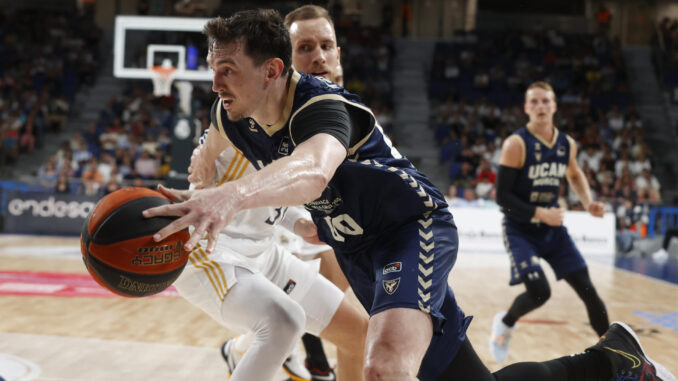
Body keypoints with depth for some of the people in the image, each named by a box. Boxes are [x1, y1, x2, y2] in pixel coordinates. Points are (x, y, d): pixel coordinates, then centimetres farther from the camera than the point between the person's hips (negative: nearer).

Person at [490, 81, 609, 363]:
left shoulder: (567, 144, 1)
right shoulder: (516, 144, -16)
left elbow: (575, 176, 23)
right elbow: (503, 196, -18)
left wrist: (588, 203, 4)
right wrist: (540, 213, -26)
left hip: (553, 228, 5)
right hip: (520, 230, -5)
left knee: (588, 290, -1)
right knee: (539, 291, -20)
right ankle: (505, 323, 12)